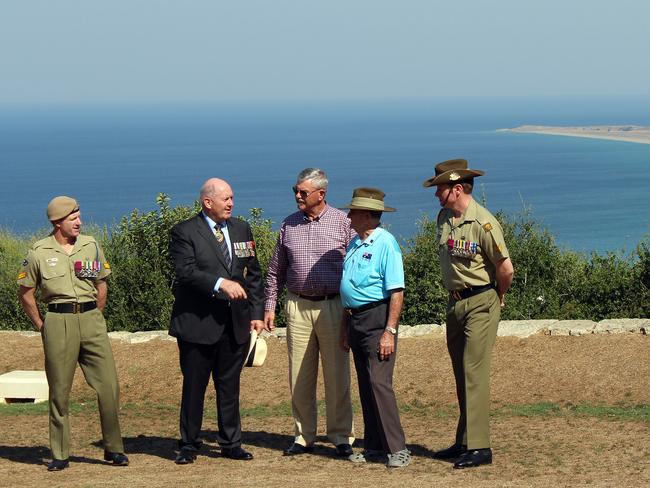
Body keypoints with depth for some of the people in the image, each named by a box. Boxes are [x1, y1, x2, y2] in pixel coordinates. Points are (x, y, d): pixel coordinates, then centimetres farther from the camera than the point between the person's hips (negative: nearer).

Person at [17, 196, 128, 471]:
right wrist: (41, 326, 6)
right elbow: (25, 293, 7)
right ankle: (60, 455, 11)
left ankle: (113, 449, 9)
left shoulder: (91, 246, 8)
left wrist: (94, 319, 13)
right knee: (59, 391, 3)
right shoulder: (39, 252, 0)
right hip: (58, 322, -2)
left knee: (109, 385, -2)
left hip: (91, 319, 2)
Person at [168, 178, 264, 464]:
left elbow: (254, 274, 14)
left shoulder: (241, 229, 11)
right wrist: (220, 283, -30)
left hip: (236, 323, 5)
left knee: (230, 387, 11)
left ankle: (231, 443, 20)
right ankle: (189, 445, 16)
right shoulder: (185, 232, -6)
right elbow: (186, 271, -19)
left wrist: (257, 312, 7)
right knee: (193, 387, 4)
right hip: (198, 323, -5)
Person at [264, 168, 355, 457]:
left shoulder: (342, 223, 0)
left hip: (334, 306, -3)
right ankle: (303, 436, 14)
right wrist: (269, 306, 9)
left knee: (337, 375, 0)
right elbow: (276, 270, 15)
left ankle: (341, 437, 9)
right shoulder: (289, 225, 9)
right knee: (300, 376, 5)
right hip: (298, 306, 3)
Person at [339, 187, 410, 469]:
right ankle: (374, 447, 16)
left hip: (377, 319, -9)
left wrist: (389, 332, -21)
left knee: (379, 383, -13)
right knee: (365, 387, 10)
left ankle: (397, 449, -10)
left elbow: (397, 292, -16)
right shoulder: (354, 244, 14)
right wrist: (346, 327, 20)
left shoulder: (385, 243, -12)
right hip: (356, 320, 9)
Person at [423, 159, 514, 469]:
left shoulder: (483, 222, -18)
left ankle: (479, 448, -10)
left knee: (474, 373, -11)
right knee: (461, 375, 12)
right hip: (455, 303, 8)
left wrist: (498, 297, -2)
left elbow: (506, 268, -16)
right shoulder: (444, 218, 7)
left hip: (481, 303, -8)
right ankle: (464, 442, 19)